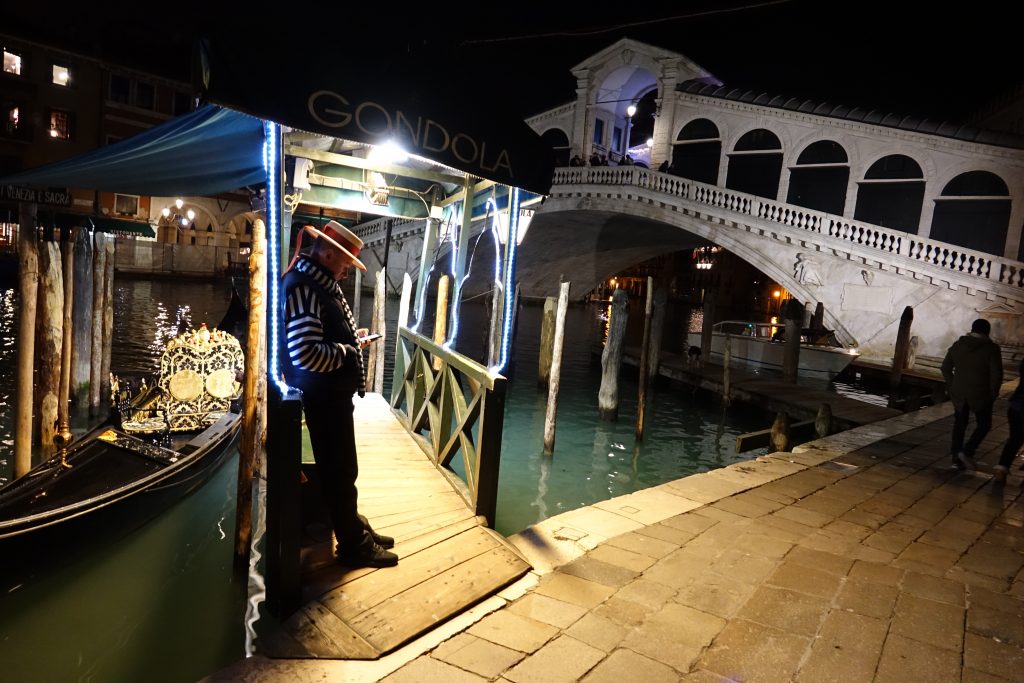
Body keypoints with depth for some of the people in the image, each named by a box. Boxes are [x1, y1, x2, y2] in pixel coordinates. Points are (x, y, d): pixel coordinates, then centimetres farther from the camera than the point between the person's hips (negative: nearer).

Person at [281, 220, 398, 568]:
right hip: (323, 396, -10)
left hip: (335, 393, 10)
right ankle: (353, 544, 19)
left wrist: (352, 337, 6)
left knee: (341, 468, 21)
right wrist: (349, 351, -16)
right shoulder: (303, 288, -22)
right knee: (340, 471, 3)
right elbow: (306, 354, -30)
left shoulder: (323, 284, 10)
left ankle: (354, 527, 36)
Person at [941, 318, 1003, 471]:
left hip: (958, 394, 4)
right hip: (980, 395, -4)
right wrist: (993, 393, 0)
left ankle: (956, 458, 14)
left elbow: (946, 367, 7)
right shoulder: (991, 348, -11)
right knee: (984, 425, 13)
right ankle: (967, 451, -2)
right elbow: (997, 374, -13)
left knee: (959, 424, 13)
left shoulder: (958, 345, 3)